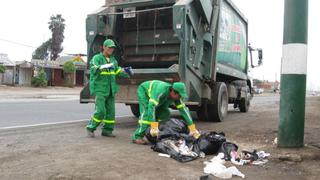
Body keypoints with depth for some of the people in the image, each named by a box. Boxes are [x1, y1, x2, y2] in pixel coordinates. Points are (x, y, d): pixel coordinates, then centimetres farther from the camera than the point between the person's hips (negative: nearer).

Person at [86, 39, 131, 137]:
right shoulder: (96, 58, -6)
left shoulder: (113, 59, 14)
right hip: (99, 89, -6)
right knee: (100, 111, -12)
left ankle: (107, 130, 16)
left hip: (110, 90, 7)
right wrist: (105, 66, -41)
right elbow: (94, 69, -24)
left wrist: (125, 71, -7)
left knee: (110, 111, 6)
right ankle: (90, 128, 5)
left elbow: (117, 71, 15)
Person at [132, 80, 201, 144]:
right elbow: (151, 106, -50)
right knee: (146, 113, -24)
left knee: (165, 114, -6)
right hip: (143, 90, -7)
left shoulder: (176, 96, -24)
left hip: (153, 94, 7)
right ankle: (137, 137, -18)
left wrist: (192, 128, -23)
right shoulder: (161, 91, -45)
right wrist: (154, 127, -54)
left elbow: (184, 109, -20)